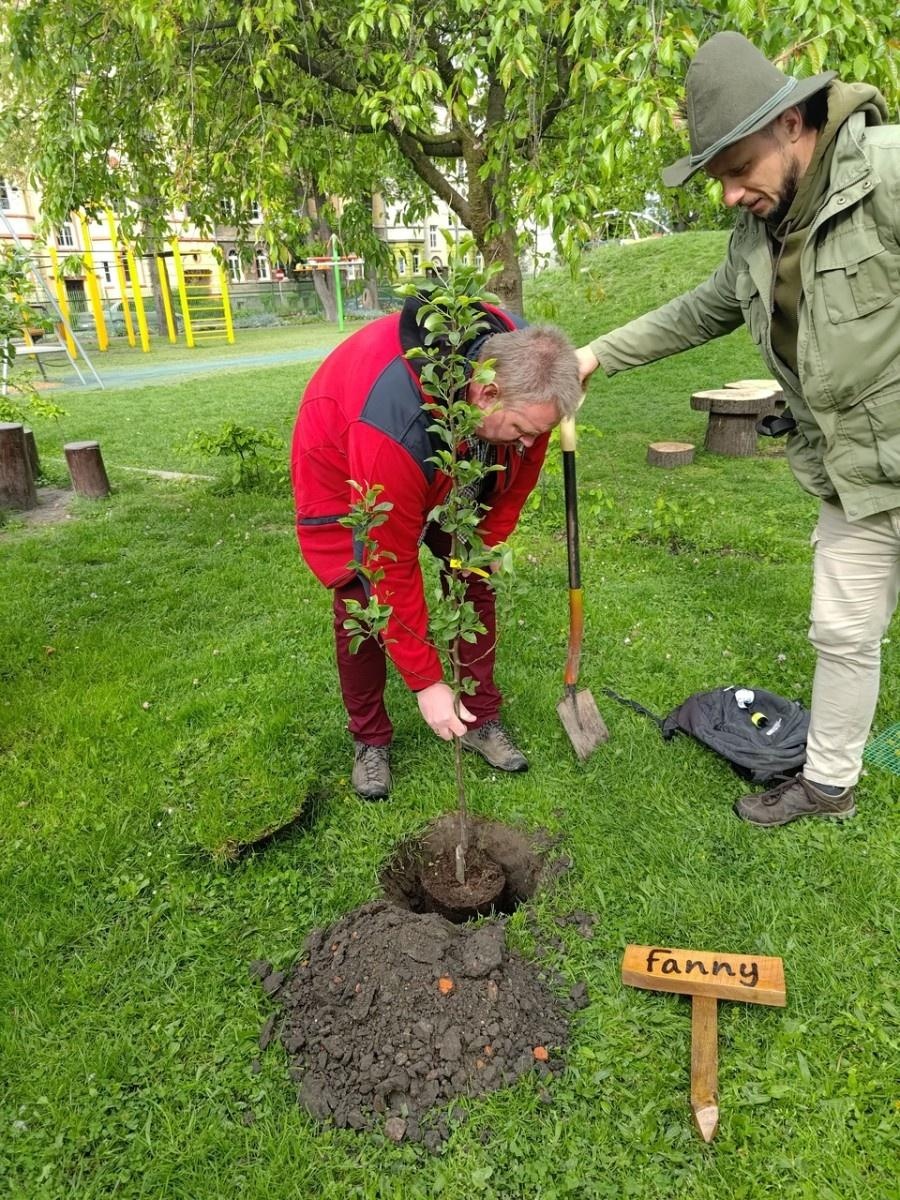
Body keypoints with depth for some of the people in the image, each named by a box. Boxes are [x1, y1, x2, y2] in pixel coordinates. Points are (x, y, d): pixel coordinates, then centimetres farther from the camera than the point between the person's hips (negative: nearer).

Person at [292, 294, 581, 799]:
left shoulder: (522, 361, -28)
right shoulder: (393, 427, -46)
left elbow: (521, 464, -5)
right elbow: (392, 569, -37)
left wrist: (492, 539, -1)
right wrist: (427, 682, -30)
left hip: (452, 470, 6)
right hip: (344, 470, -5)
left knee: (476, 581, 0)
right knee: (362, 607, -9)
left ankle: (482, 720, 17)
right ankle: (369, 740, 14)